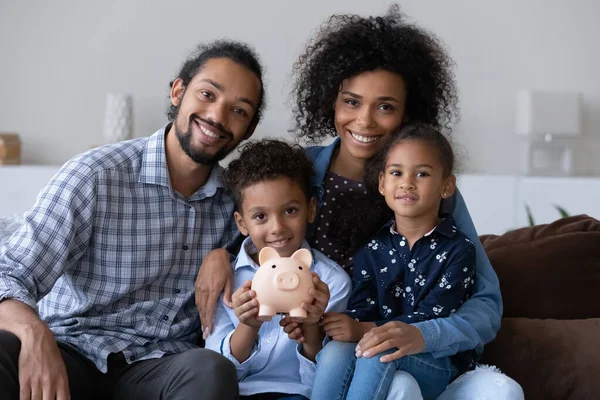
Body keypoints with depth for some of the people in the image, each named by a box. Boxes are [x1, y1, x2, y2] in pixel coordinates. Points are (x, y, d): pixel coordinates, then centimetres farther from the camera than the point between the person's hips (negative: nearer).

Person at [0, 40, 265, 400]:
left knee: (211, 371, -33)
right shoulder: (93, 177, -11)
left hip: (161, 367, 3)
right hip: (72, 354, -2)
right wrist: (35, 334, -38)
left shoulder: (234, 200, 2)